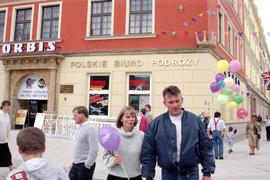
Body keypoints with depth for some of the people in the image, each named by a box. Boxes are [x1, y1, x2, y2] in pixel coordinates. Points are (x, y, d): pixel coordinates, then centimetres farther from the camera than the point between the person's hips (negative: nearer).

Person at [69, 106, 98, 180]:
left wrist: (87, 165, -18)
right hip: (76, 165, 8)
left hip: (85, 166, -8)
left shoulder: (91, 129, -17)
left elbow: (94, 150, -22)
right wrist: (74, 161, 15)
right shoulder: (80, 128, 10)